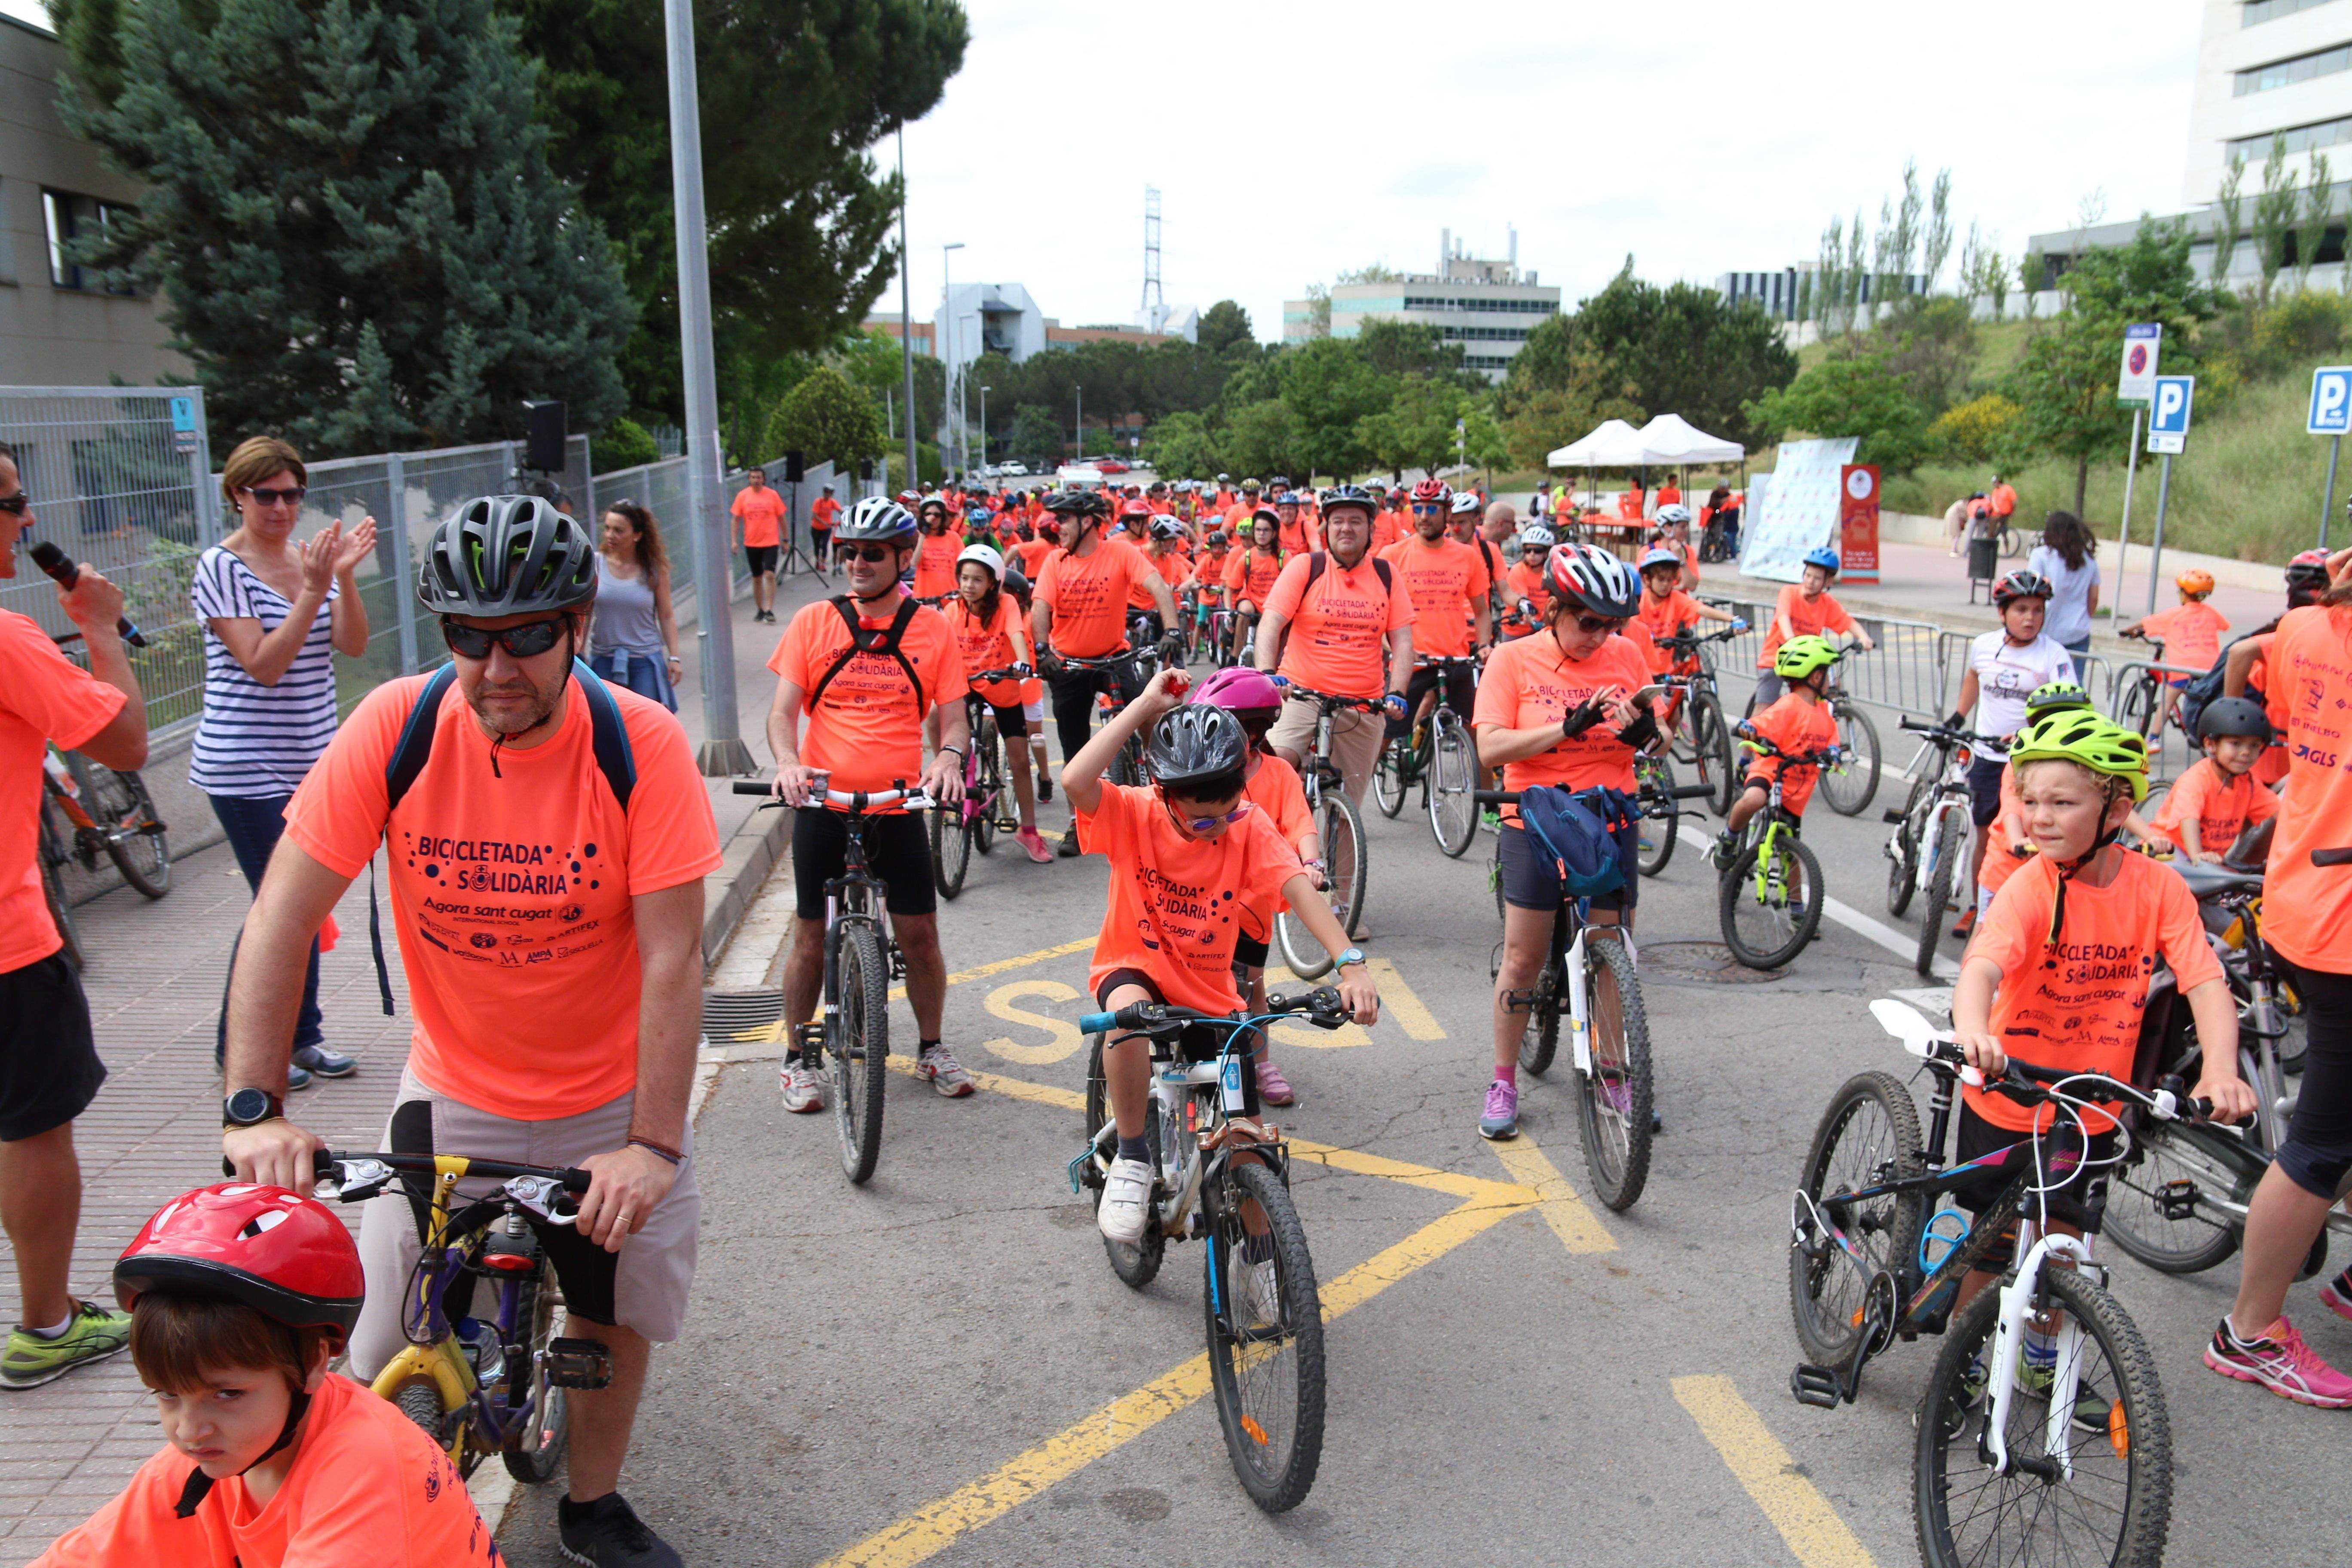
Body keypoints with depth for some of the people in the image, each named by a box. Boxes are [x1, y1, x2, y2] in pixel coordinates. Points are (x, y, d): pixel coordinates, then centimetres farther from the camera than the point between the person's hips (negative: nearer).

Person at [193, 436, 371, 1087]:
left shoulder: (311, 558, 8)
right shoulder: (221, 568, -10)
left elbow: (353, 644, -2)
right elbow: (263, 665, -18)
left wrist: (345, 575, -16)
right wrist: (313, 590, -24)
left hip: (309, 760, 6)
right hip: (246, 767, -6)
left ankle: (302, 1034, 23)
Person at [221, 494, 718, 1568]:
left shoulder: (641, 744, -22)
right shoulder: (397, 726, -18)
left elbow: (671, 960, -23)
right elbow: (281, 918, -16)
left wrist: (653, 1145, -27)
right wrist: (254, 1108, -23)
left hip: (610, 1097, 0)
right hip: (455, 1090, 1)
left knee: (616, 1311, 13)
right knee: (385, 1352, 2)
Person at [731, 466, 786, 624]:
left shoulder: (773, 494, -2)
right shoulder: (742, 496, 0)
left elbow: (781, 518, 6)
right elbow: (736, 519, 4)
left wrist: (785, 540, 6)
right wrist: (734, 540, -4)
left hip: (771, 543, -2)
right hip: (751, 544, 2)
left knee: (770, 575, -14)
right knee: (757, 577, 11)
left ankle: (769, 611, -12)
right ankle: (760, 610, 22)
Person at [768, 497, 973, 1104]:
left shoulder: (932, 629, 2)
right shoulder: (814, 621, 1)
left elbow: (954, 717, 3)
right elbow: (783, 710, -1)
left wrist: (948, 757, -20)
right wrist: (787, 760, -21)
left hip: (898, 806, 0)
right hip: (822, 803, 0)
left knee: (919, 933, 4)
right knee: (811, 937, 7)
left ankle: (931, 1046, 25)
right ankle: (797, 1057, 24)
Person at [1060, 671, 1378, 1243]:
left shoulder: (1249, 826, -14)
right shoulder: (1134, 814, -17)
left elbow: (1300, 890, -28)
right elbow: (1075, 781, -37)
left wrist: (1350, 963, -44)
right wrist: (1145, 706, -34)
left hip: (1210, 992, 2)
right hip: (1134, 966, -2)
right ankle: (1131, 1156, -16)